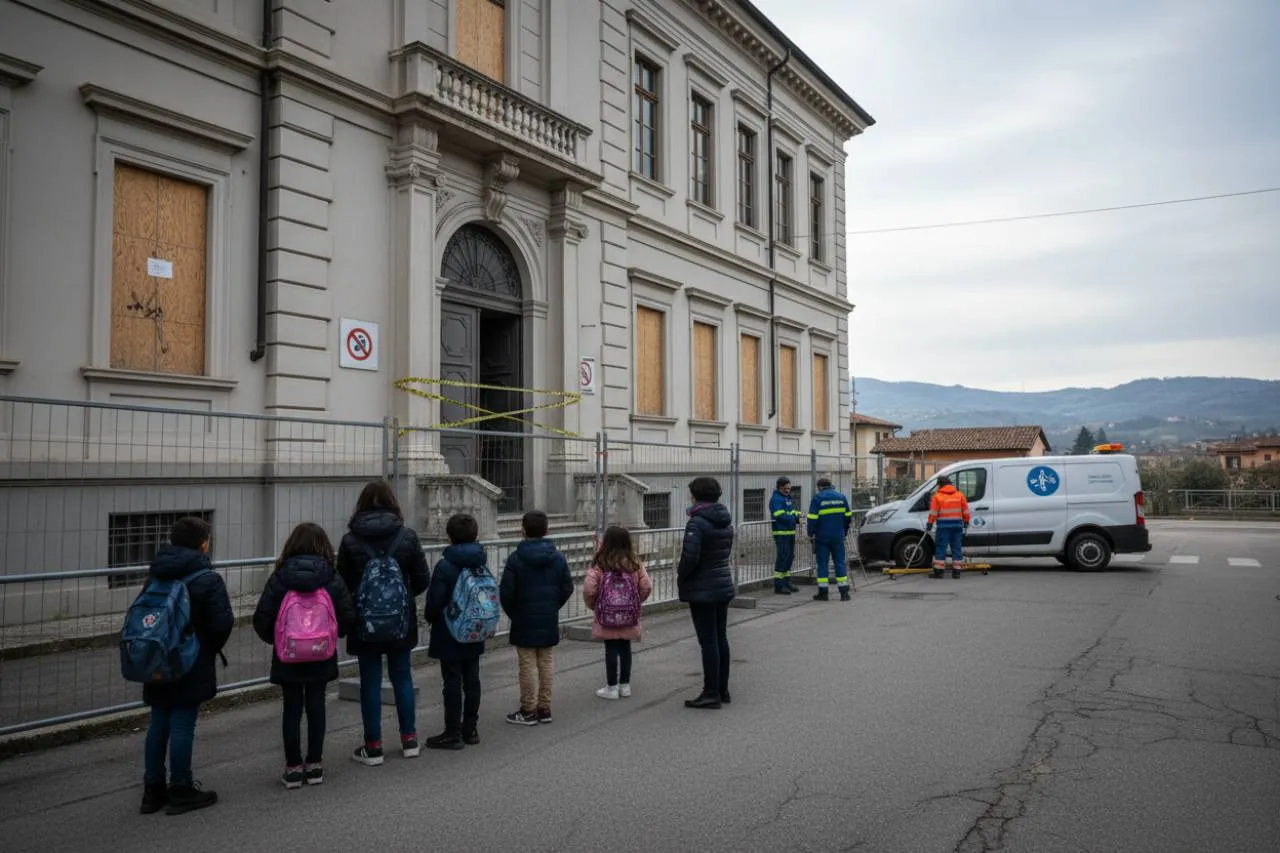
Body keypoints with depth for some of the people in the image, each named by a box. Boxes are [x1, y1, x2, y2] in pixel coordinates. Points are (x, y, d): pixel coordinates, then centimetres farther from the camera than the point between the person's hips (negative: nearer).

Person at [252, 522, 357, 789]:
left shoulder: (279, 578, -7)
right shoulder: (332, 580, -6)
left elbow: (261, 620, -8)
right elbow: (348, 618, -6)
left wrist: (275, 640, 10)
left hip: (287, 658, 0)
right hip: (321, 658, 1)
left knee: (292, 708, 9)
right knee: (316, 706, 11)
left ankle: (293, 767, 15)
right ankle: (314, 765, 18)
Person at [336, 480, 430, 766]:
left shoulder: (350, 540, -9)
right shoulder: (407, 536, -7)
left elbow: (342, 584, -4)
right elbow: (422, 580, -3)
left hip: (364, 623, -1)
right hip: (401, 622, 1)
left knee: (370, 682, 7)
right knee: (402, 677, 14)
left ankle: (373, 747, 13)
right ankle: (409, 740, 21)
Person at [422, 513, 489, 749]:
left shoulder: (445, 565, -18)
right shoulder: (482, 563, 0)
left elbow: (435, 601, -16)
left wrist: (429, 617, 4)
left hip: (449, 634, -6)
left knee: (452, 682, 1)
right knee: (472, 680, 13)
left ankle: (453, 733, 7)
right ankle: (470, 728, 22)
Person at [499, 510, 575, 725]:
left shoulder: (515, 558, -12)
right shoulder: (558, 557, 0)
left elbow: (507, 592, -12)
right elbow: (567, 588, 4)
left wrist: (512, 613, 5)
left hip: (524, 621, -4)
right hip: (549, 621, 4)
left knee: (528, 665, 3)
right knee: (547, 663, 11)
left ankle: (528, 711, 10)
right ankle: (544, 708, 18)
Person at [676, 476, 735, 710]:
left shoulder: (697, 523, -18)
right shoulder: (725, 522, 8)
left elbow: (690, 557, -24)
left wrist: (681, 577, -5)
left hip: (702, 590, -8)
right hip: (724, 586, 8)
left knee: (708, 641, -2)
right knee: (721, 638, 14)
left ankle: (711, 693, 4)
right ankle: (722, 690, 23)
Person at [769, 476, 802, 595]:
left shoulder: (788, 497, 19)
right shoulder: (776, 499, -12)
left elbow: (793, 512, 20)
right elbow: (781, 516, -21)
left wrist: (797, 515, -2)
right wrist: (795, 517, -11)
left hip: (790, 532, 10)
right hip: (781, 533, -10)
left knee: (790, 557, 15)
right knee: (782, 557, -9)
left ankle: (787, 582, 25)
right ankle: (778, 585, -6)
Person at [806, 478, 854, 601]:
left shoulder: (817, 498, -6)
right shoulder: (841, 497, 7)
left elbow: (813, 518, -11)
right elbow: (848, 516, 10)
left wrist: (811, 535, -1)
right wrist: (844, 532, 20)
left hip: (822, 537, -3)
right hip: (838, 536, 3)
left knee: (822, 563, 4)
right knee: (840, 562, 8)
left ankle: (823, 592, 5)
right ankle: (844, 592, 5)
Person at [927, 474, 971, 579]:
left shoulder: (938, 496, -3)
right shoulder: (959, 494, 8)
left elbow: (933, 512, -5)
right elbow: (965, 511, 9)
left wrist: (929, 524, 3)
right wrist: (966, 522, 19)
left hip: (944, 525, -4)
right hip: (957, 524, 4)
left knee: (941, 547, 0)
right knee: (957, 547, 8)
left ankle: (938, 571, 0)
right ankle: (956, 571, 8)